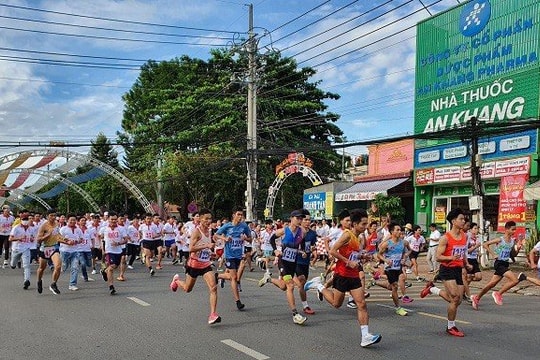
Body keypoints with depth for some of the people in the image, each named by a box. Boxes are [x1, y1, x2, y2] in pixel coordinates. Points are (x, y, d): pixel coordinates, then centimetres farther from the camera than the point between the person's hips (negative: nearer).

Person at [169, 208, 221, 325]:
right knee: (187, 289, 16)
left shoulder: (209, 231, 6)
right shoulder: (196, 231, -17)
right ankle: (176, 280, 49)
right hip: (194, 264, -5)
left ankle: (213, 314, -14)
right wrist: (207, 246, -32)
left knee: (213, 288, -14)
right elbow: (191, 248, -27)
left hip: (206, 264, 5)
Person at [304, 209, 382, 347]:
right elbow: (332, 251, -21)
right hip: (342, 275, -7)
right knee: (336, 303, 9)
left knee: (362, 304, -4)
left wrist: (361, 258, 10)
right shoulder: (347, 235, -16)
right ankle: (318, 285, 28)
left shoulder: (360, 238, 11)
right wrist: (348, 262, -21)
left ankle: (365, 337, -5)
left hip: (354, 276, 7)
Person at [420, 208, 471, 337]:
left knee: (457, 300, 6)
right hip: (447, 269, -7)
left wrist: (466, 264, 8)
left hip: (458, 270, 7)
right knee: (455, 297, -14)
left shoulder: (464, 236, 9)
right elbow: (438, 257, -12)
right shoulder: (445, 238, -12)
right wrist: (452, 258, -27)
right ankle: (451, 327, 5)